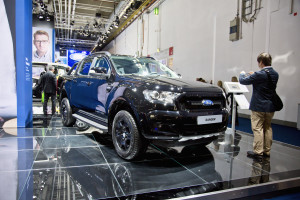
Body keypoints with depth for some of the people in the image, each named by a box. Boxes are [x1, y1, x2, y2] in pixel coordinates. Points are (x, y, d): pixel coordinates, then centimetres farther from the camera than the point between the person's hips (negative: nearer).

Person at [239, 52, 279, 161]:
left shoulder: (259, 75, -19)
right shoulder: (275, 74, 4)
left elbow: (243, 81, -12)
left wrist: (242, 74, 10)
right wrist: (253, 75, 19)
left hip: (259, 107, -7)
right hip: (270, 106, 8)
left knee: (258, 129, -1)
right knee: (267, 128, 16)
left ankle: (258, 152, 2)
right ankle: (267, 151, 25)